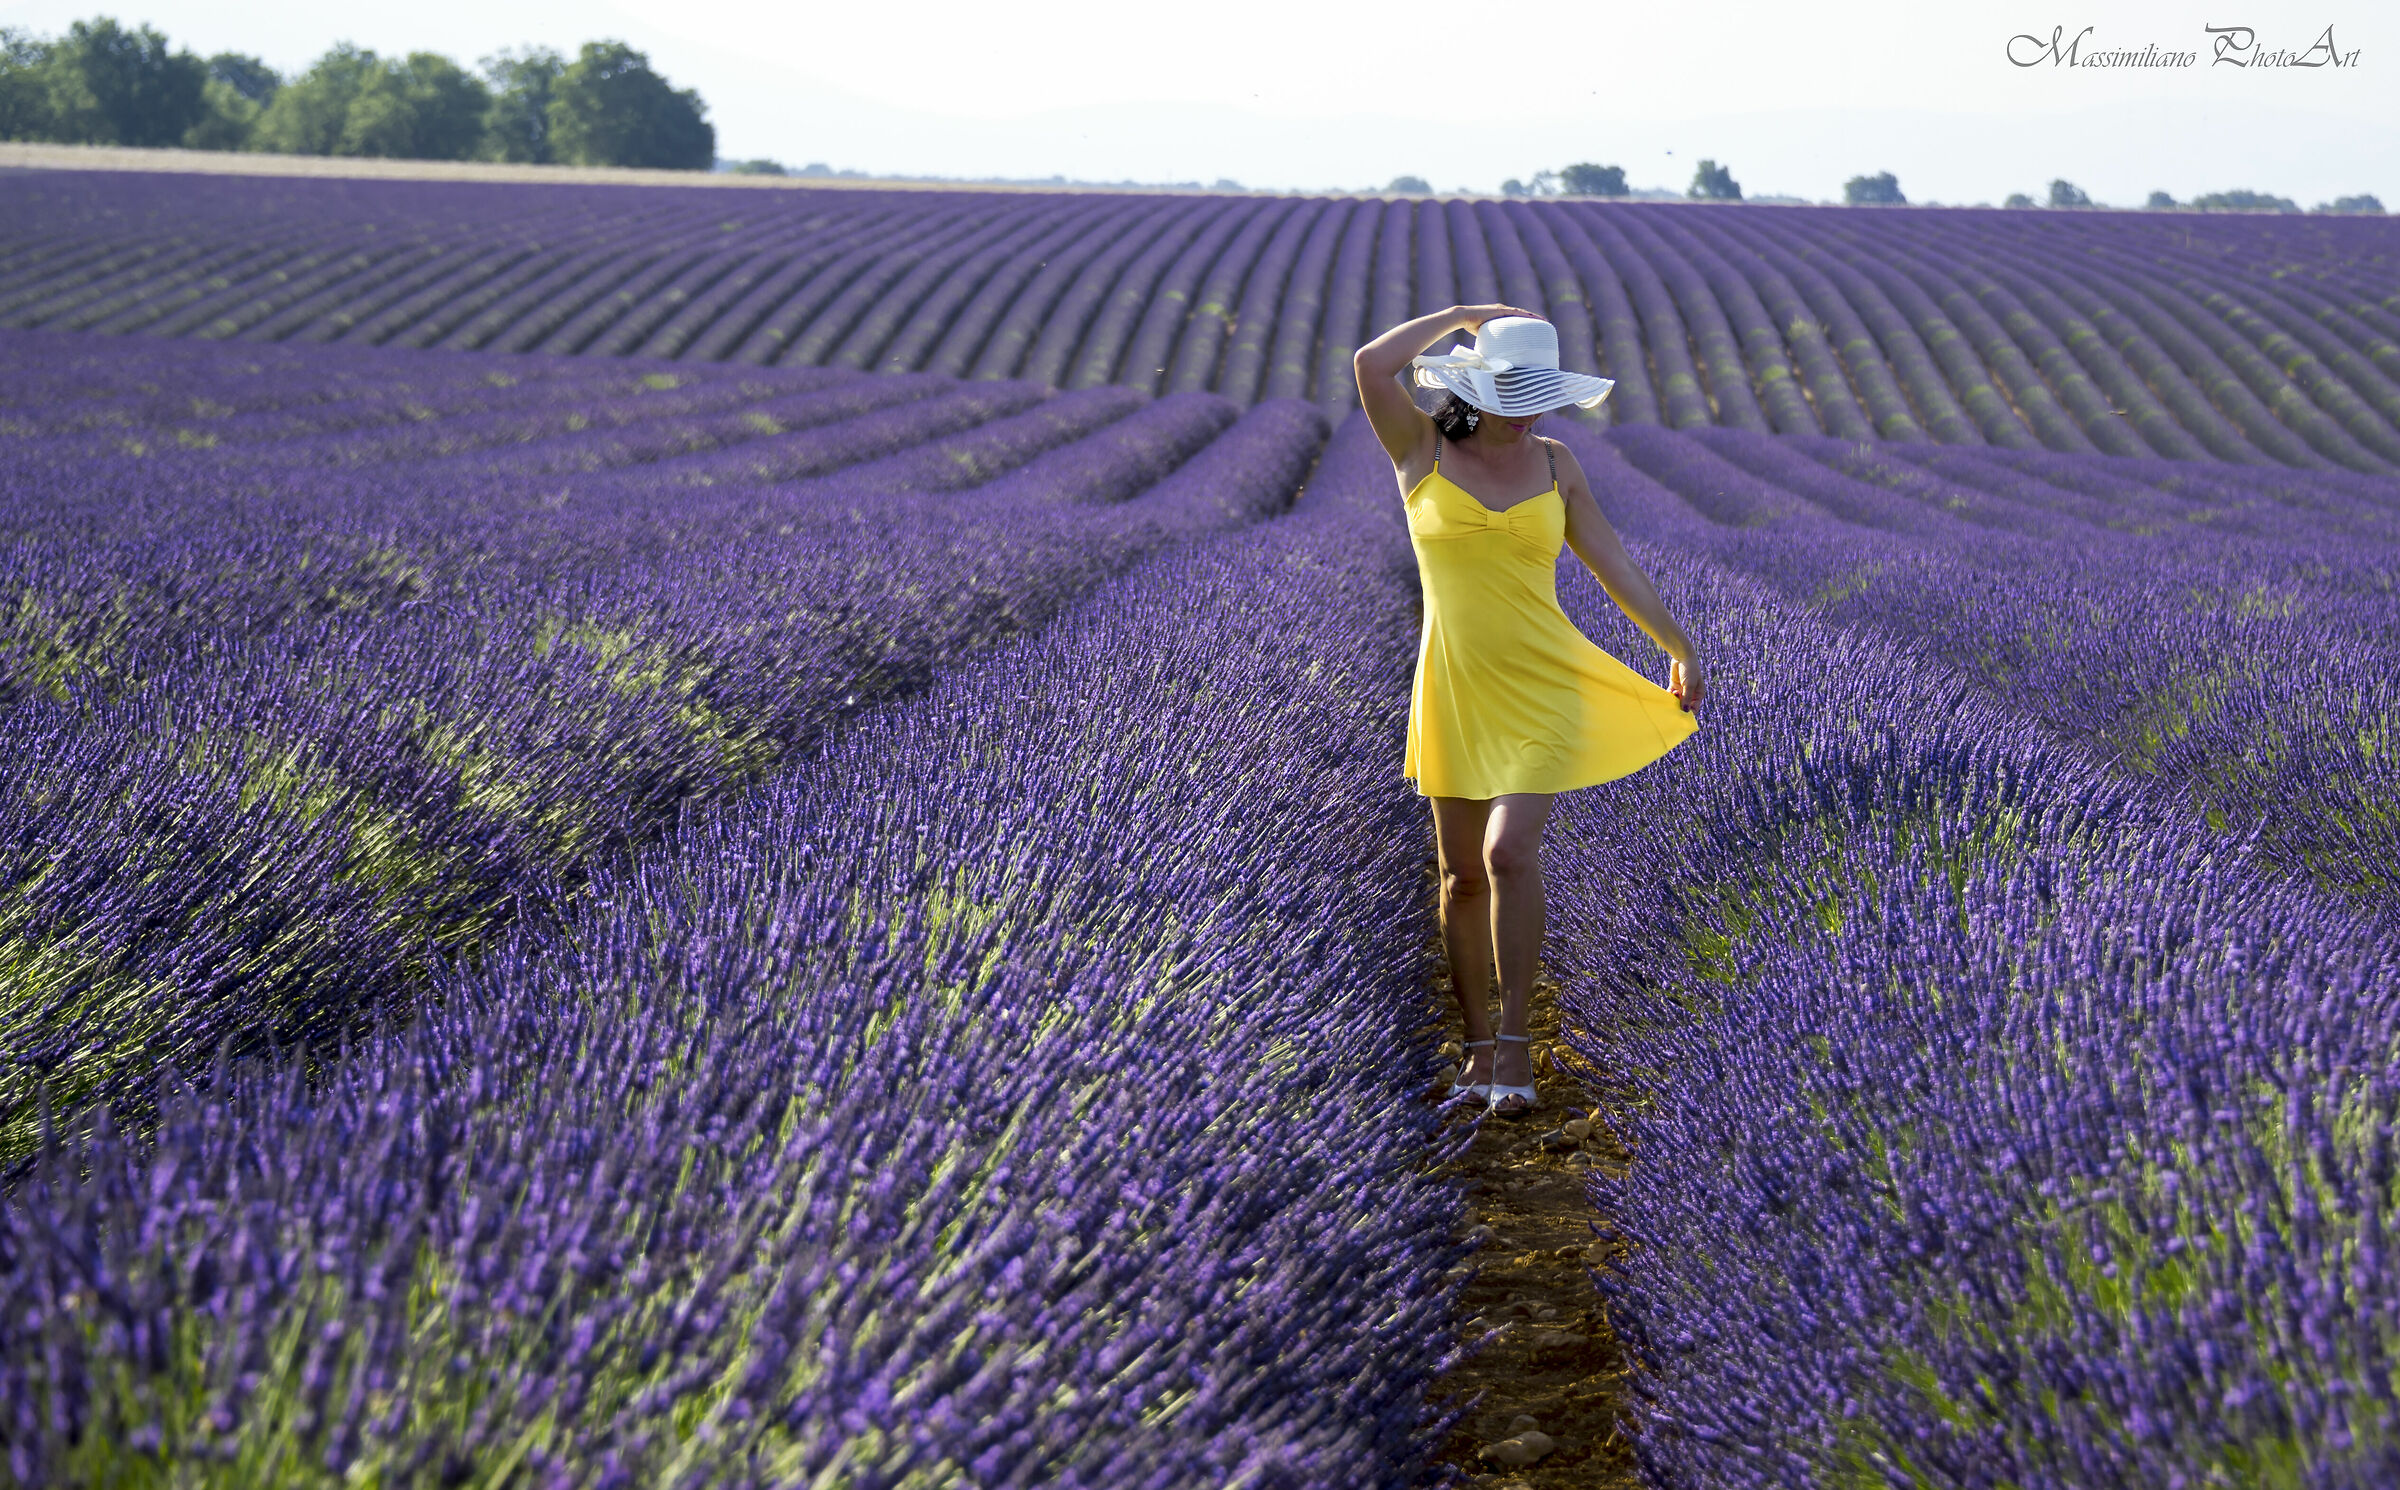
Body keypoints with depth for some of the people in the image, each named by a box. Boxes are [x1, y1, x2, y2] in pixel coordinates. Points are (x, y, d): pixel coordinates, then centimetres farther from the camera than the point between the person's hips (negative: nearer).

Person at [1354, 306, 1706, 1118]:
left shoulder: (1553, 463, 5)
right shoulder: (1421, 448, -1)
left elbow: (1611, 560, 13)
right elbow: (1371, 364, -19)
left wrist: (1678, 645, 17)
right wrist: (1465, 313, -9)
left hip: (1541, 688, 0)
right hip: (1455, 690, 0)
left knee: (1509, 852, -17)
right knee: (1462, 874, 7)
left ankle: (1514, 1038, -4)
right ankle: (1479, 1049, 22)